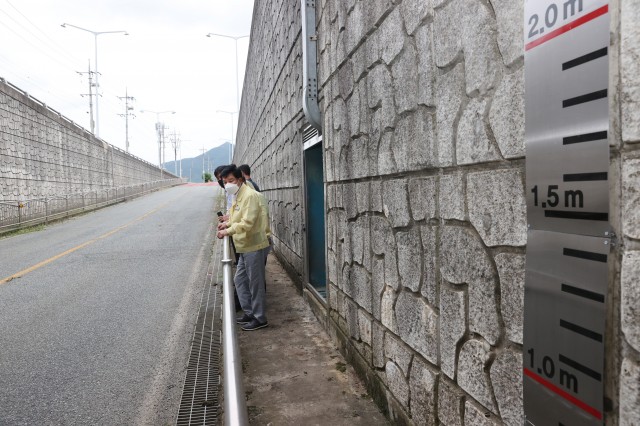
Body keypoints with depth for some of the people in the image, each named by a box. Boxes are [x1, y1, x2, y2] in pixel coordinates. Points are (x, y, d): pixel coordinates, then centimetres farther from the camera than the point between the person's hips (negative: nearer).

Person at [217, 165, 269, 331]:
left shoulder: (250, 195, -18)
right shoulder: (237, 196, 13)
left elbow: (247, 223, -25)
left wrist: (228, 231, -19)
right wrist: (227, 223, 7)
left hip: (253, 246, -10)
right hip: (245, 247, 10)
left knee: (255, 283, 0)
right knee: (240, 280, 17)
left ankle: (260, 319, 12)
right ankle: (250, 312, 29)